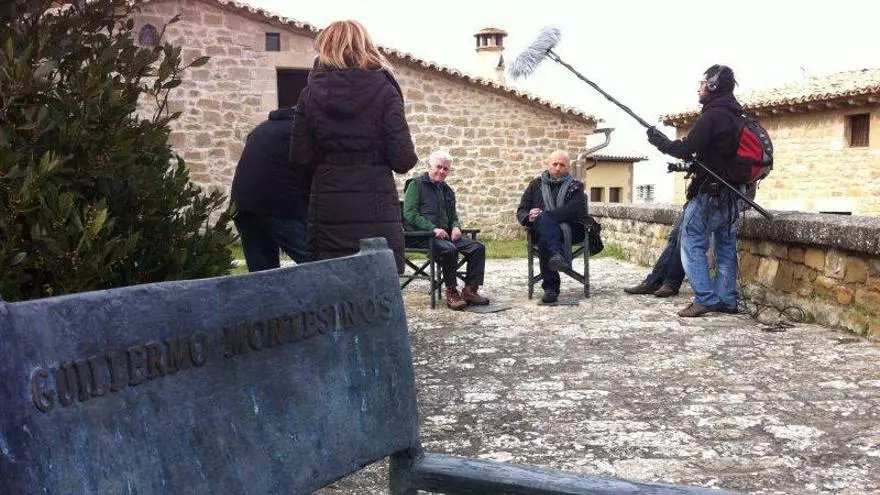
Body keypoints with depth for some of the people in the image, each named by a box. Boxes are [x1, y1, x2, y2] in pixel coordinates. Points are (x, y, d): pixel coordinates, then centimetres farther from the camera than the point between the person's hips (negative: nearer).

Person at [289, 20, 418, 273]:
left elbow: (300, 157, 2)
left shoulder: (311, 93, 3)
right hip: (375, 209, -2)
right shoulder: (383, 90, -3)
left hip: (329, 208, 2)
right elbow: (403, 159, -8)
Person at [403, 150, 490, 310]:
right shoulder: (416, 184, 1)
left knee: (478, 247, -12)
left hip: (446, 235, 7)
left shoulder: (447, 190, 23)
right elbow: (410, 214, -10)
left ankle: (470, 290, -11)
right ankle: (451, 292, -20)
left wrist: (456, 227, 3)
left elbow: (453, 215, 29)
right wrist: (434, 229, -19)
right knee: (449, 249, -35)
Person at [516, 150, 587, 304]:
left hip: (571, 229, -2)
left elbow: (574, 210, -8)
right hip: (540, 229, 2)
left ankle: (550, 287, -42)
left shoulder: (575, 186, 12)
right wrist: (529, 217, -11)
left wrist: (543, 215, -19)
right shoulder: (536, 185, 22)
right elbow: (521, 211, 17)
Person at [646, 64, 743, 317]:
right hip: (732, 196, 9)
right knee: (726, 247, 10)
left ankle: (705, 299, -10)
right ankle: (726, 300, 13)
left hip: (709, 193, -9)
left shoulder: (712, 116, -15)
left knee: (692, 244, -4)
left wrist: (659, 140, -4)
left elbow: (686, 149, -17)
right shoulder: (736, 117, 13)